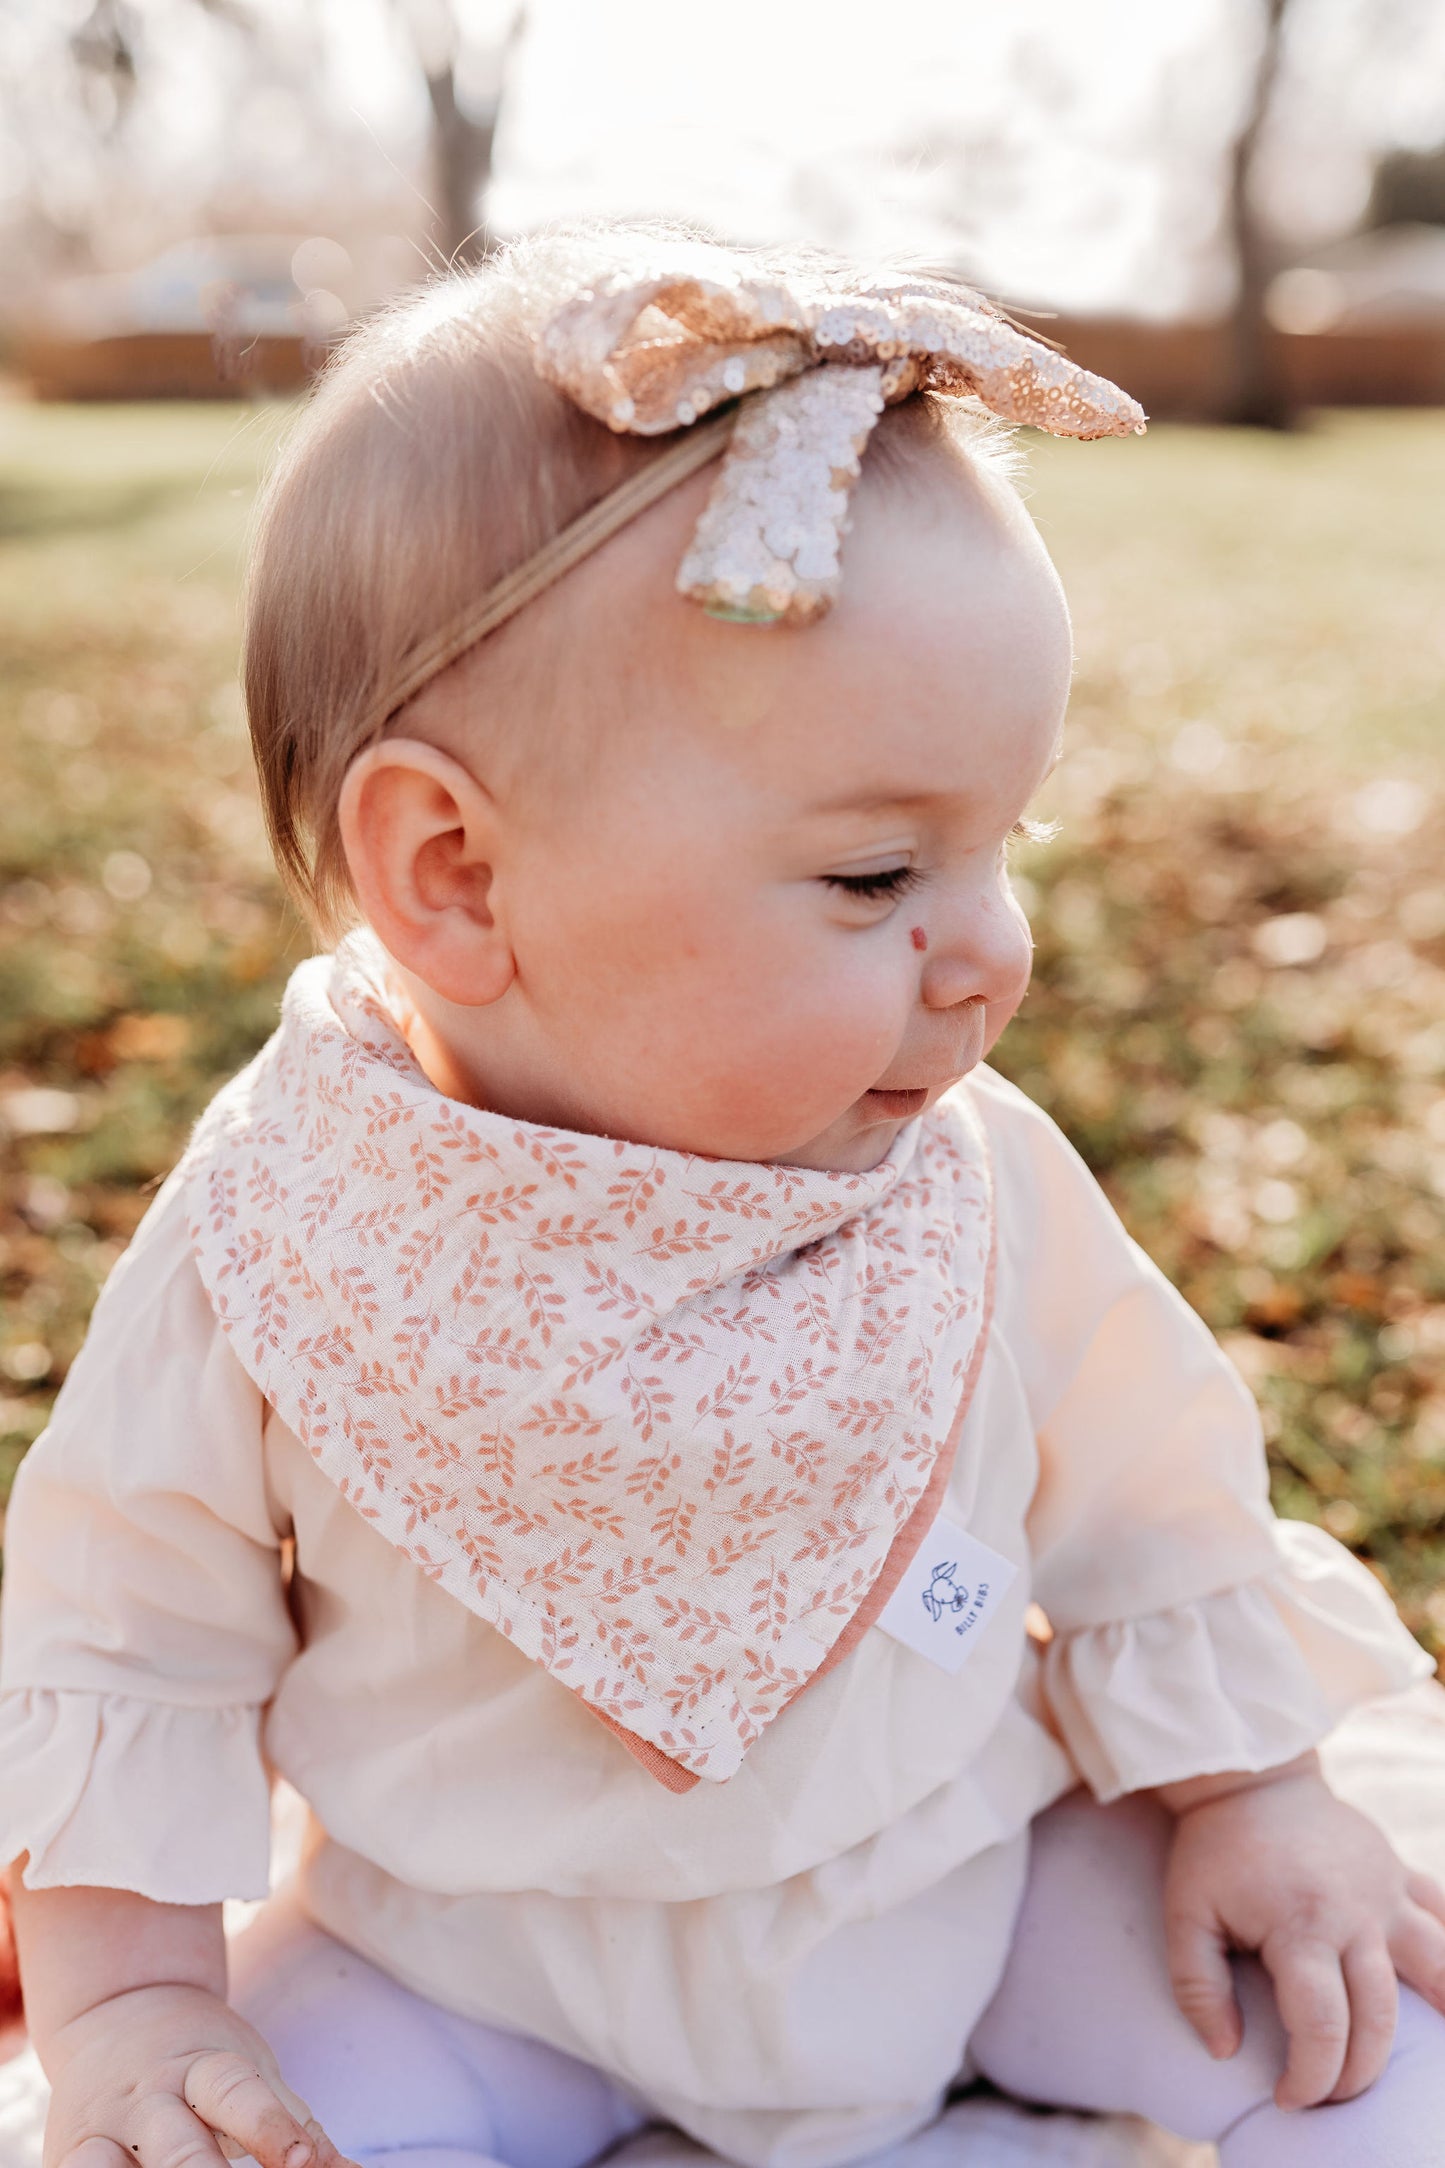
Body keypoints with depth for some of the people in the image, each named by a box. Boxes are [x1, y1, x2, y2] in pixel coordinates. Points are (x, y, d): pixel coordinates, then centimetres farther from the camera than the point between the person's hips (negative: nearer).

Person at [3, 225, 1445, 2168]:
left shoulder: (982, 1187, -16)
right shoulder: (272, 1250, -21)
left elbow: (1151, 1507, 0)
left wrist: (1248, 1796, 2)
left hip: (977, 1882, 2)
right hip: (479, 1971, -1)